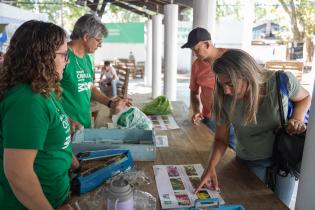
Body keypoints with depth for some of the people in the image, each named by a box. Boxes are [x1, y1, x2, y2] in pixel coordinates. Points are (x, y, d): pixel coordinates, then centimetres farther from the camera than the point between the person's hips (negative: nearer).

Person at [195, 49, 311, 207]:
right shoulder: (224, 100, -23)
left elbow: (305, 97, -2)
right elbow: (221, 139, -11)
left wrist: (298, 118, -21)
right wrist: (211, 167, -25)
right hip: (249, 162, 0)